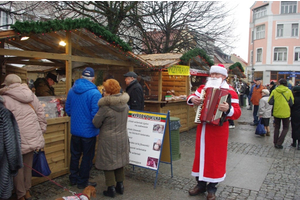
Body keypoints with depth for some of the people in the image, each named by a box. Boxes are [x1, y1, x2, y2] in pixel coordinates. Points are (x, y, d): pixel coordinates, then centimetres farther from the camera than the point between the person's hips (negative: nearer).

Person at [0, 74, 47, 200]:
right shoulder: (31, 95, 7)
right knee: (28, 164, 18)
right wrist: (41, 131, 14)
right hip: (33, 137, 5)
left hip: (18, 139, -4)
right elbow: (41, 115, 7)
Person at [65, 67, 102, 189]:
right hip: (88, 131, -6)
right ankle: (82, 182, 23)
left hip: (75, 129, 6)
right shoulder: (95, 93, -21)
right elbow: (96, 114, -22)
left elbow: (67, 109, 8)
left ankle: (73, 178, 35)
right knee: (87, 157, 10)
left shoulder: (71, 91, 0)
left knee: (75, 155, 20)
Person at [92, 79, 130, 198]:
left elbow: (96, 123, -10)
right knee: (119, 161, 19)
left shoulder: (105, 107, -20)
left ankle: (111, 188, 16)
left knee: (108, 163, 9)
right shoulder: (125, 104, -3)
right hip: (122, 138, 6)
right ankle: (120, 185, 29)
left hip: (108, 139, -5)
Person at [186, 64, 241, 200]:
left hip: (218, 129, -5)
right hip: (203, 127, 5)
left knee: (216, 157, 5)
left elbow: (237, 113, -14)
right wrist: (192, 99, -9)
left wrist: (228, 109, -35)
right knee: (201, 154, 12)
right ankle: (201, 184, 28)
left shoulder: (229, 91, -8)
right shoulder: (204, 88, 8)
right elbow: (192, 97, 15)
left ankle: (212, 188, 22)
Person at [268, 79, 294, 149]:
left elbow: (270, 102, -10)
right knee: (285, 128, 12)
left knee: (277, 127, 17)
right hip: (285, 113, -1)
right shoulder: (289, 91, -8)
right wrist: (286, 103, 13)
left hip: (276, 112, 1)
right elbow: (291, 103, -8)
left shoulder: (274, 91, -8)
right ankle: (279, 143, 3)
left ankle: (275, 143, 21)